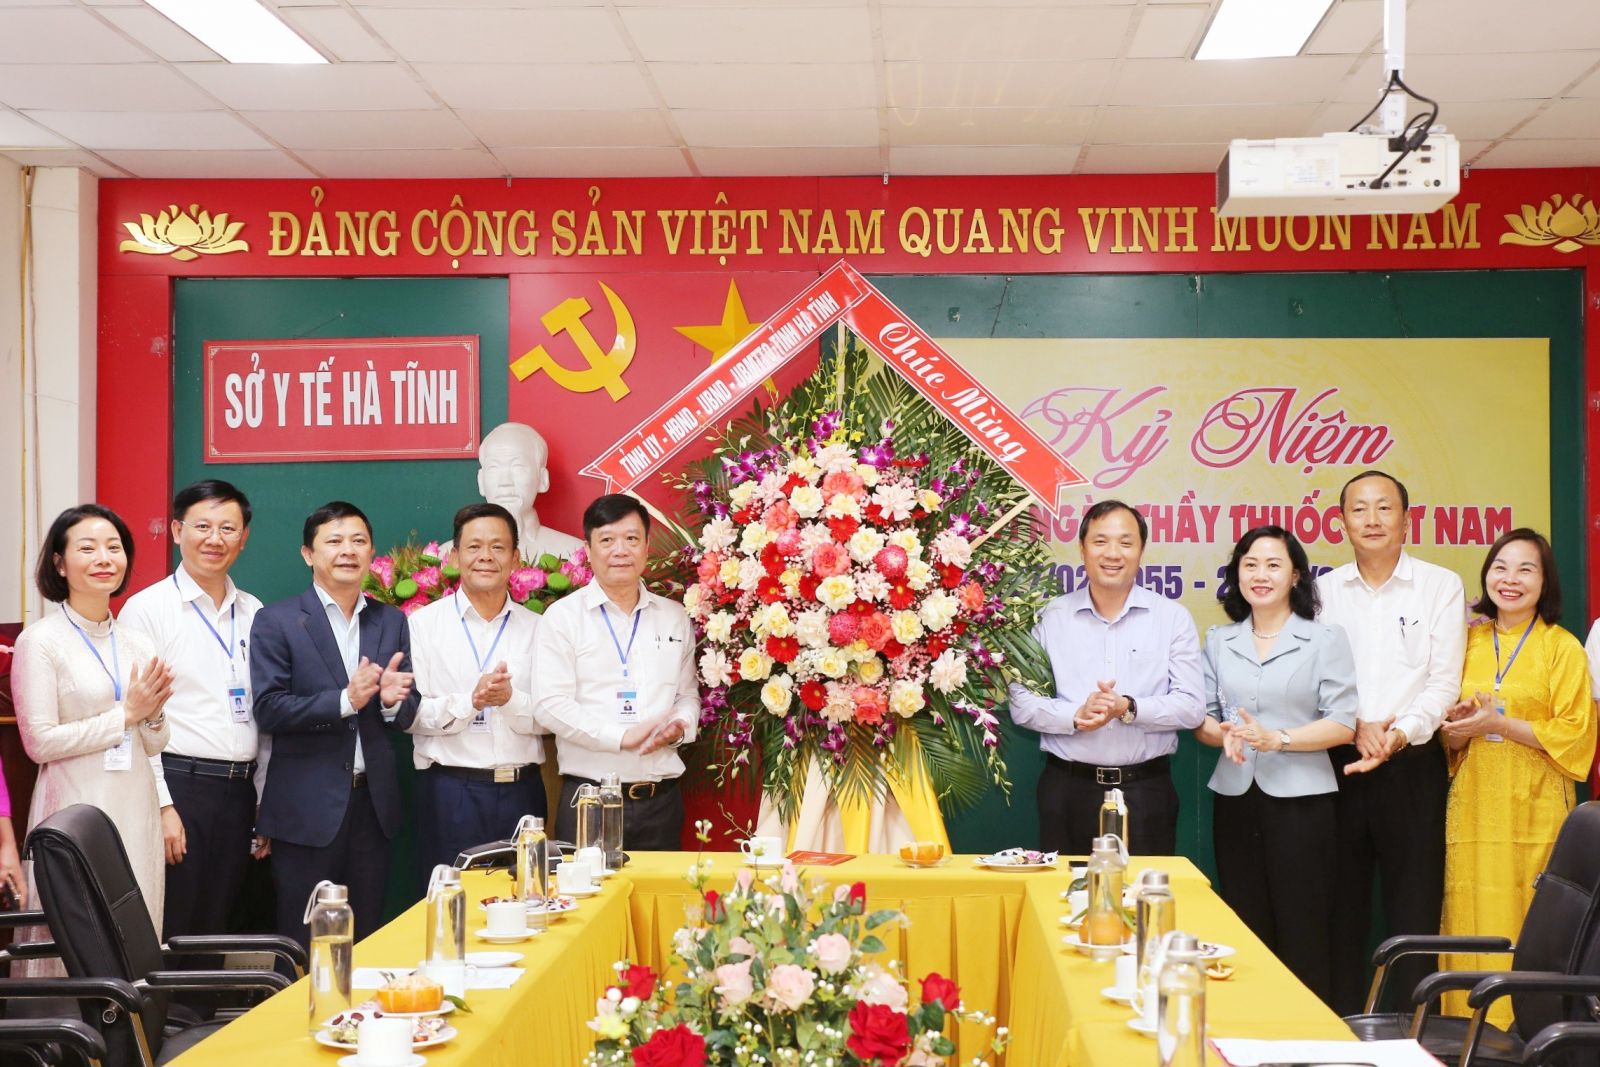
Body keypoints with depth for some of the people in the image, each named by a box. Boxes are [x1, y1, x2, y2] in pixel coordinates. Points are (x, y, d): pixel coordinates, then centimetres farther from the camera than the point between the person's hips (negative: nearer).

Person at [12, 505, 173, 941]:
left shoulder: (137, 643, 10)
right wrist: (126, 714, -10)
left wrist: (153, 714, -7)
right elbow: (39, 742, -11)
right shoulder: (41, 641, -6)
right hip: (77, 812, -5)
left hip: (136, 808, 5)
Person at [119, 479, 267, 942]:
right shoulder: (147, 608, -4)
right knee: (169, 936, 1)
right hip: (178, 783, -5)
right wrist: (162, 806, -13)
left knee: (216, 931, 12)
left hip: (239, 790, 5)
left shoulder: (253, 612, 11)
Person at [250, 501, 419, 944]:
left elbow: (407, 716, 9)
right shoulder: (275, 621, -2)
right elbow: (268, 709, -11)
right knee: (304, 945, 3)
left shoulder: (391, 622, 11)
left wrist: (393, 700, -15)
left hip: (373, 803, 4)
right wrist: (345, 700, -21)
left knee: (366, 938, 12)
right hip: (307, 806, -4)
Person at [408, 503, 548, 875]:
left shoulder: (535, 628, 9)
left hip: (521, 791, 2)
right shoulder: (424, 623, 2)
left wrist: (511, 699, -15)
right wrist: (470, 701, -18)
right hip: (451, 792, -2)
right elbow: (409, 713, -5)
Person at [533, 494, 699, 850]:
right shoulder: (563, 617, 0)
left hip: (662, 799, 4)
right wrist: (622, 737, -15)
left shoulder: (675, 617, 13)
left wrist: (680, 726, -5)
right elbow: (551, 706, -8)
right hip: (587, 800, -4)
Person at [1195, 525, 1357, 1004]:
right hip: (1235, 800, 4)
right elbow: (1201, 717, 12)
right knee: (1246, 934, 6)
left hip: (1301, 801, -3)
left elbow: (1343, 725, -5)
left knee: (1301, 937, -3)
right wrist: (1223, 734, -10)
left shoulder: (1326, 640, 1)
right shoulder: (1219, 641, 13)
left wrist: (1278, 739, -18)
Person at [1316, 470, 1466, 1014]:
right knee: (1342, 904, 7)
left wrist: (1399, 734, -17)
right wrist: (1356, 725, -12)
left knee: (1414, 906, 1)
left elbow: (1444, 681, -3)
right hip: (1338, 764, 2)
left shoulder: (1441, 586, 3)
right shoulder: (1323, 590, 7)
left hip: (1413, 763, -2)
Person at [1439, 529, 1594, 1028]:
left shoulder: (1562, 648, -1)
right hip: (1473, 806, 4)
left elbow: (1575, 735, -7)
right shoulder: (1469, 641, 12)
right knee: (1473, 923, 0)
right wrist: (1455, 728, -5)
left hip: (1534, 809, -3)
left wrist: (1498, 724, -15)